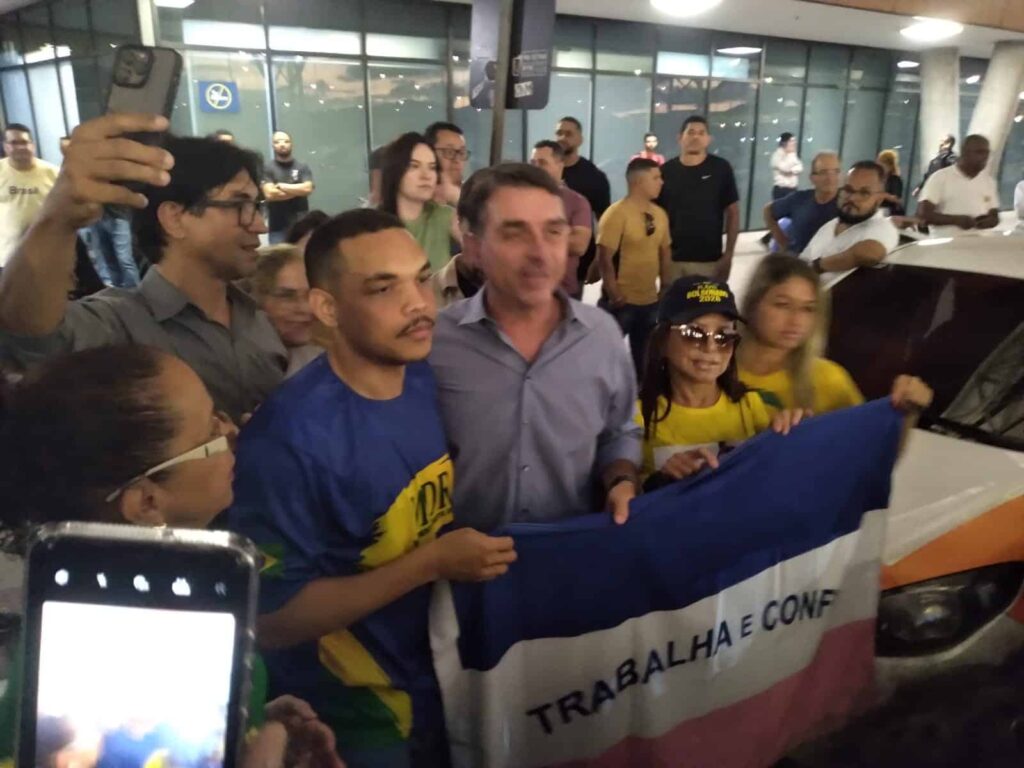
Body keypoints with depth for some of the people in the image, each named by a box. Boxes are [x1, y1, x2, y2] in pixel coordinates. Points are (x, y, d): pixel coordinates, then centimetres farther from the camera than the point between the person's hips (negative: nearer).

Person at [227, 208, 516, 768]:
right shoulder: (287, 437, -28)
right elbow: (273, 619, -24)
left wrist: (470, 550, -9)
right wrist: (433, 563, -26)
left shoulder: (427, 383, -8)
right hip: (354, 718, -6)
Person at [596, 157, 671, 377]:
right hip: (622, 301, -6)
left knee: (643, 357, 18)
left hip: (650, 300, 7)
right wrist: (613, 294, -17)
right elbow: (604, 257, -17)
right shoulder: (616, 213, -14)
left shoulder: (659, 214, 7)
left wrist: (666, 286, 12)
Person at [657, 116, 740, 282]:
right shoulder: (666, 171, 3)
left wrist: (729, 254, -3)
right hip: (672, 259, 1)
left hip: (709, 261, -1)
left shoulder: (721, 169, 0)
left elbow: (732, 213, 2)